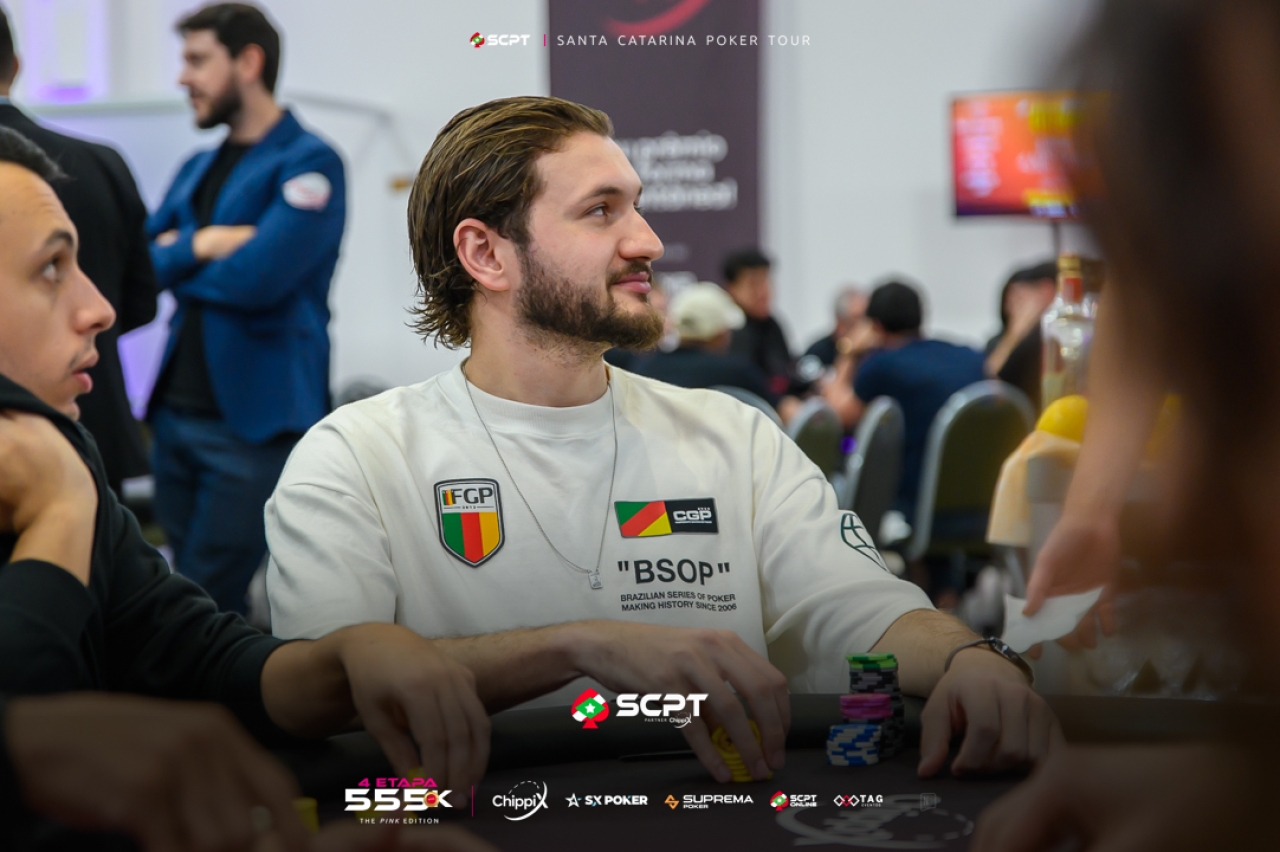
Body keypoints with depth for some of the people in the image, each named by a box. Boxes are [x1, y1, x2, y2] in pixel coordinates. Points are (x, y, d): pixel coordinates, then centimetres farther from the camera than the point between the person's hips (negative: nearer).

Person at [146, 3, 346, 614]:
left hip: (254, 420, -8)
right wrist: (199, 245, -12)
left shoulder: (308, 164, -7)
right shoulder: (197, 170, 17)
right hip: (177, 412, 8)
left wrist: (175, 259, -2)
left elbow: (257, 277, -20)